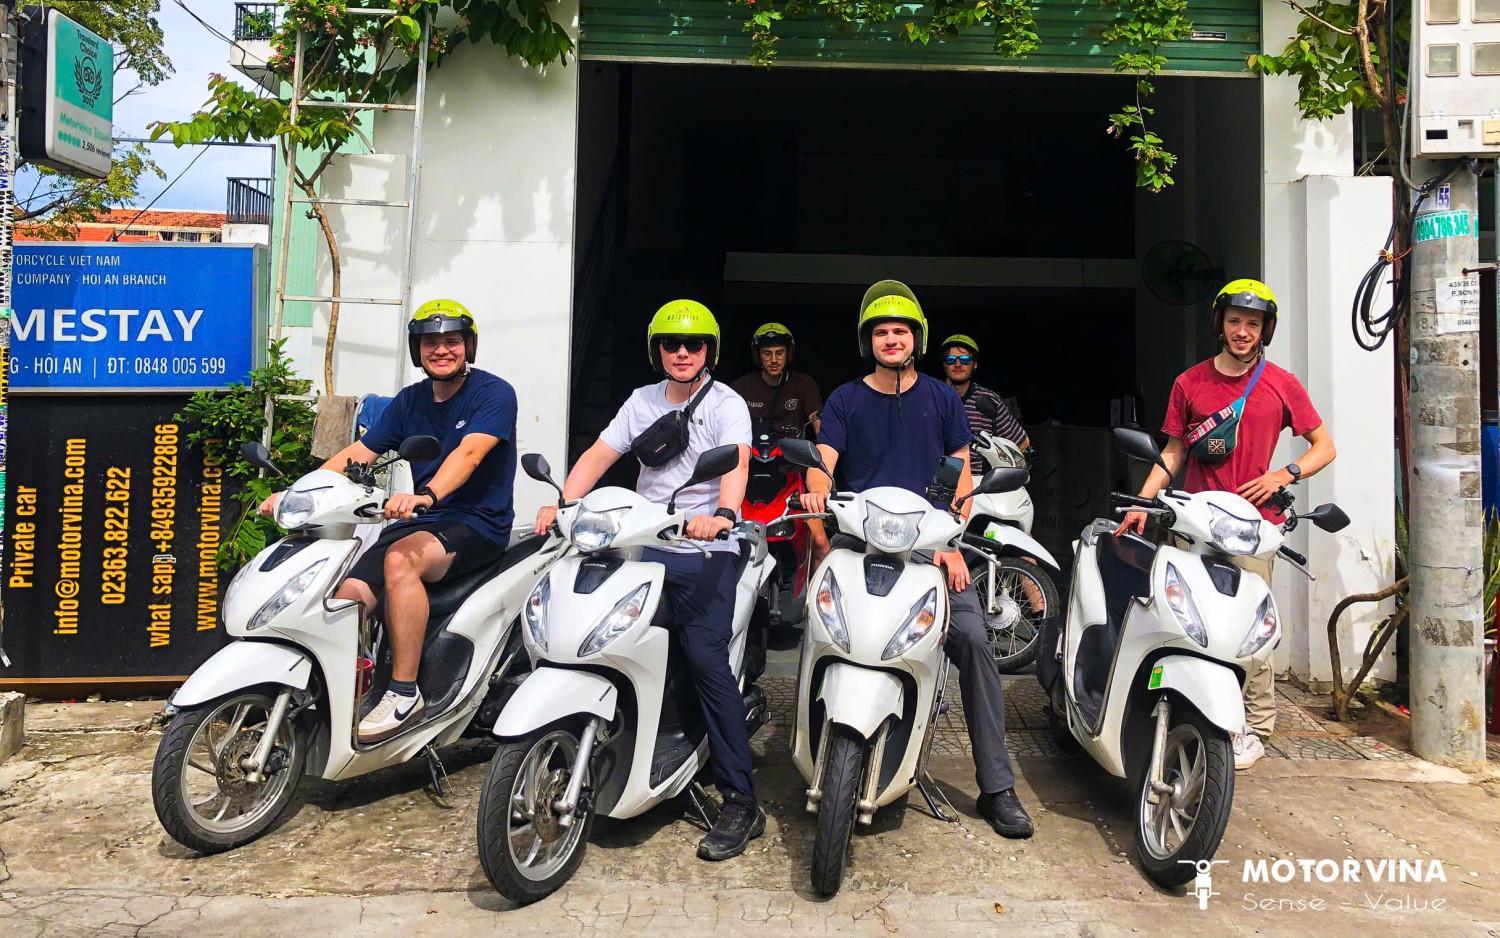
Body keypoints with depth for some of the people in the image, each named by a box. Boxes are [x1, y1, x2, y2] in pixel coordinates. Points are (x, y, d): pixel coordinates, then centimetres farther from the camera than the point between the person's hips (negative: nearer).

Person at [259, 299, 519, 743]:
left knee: (400, 559, -34)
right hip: (420, 522, 6)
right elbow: (358, 452, 12)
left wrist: (426, 496, -41)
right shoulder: (410, 400, 15)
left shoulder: (494, 393, -6)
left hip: (477, 524, -6)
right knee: (348, 597, -16)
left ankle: (405, 693, -27)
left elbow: (469, 453, -24)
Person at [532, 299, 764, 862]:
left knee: (705, 658, -14)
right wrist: (562, 505, -8)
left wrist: (723, 513, -37)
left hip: (705, 551, -5)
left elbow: (736, 462, -17)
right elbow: (599, 455, 9)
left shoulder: (726, 404, 1)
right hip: (644, 545, 5)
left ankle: (741, 801, -8)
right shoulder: (642, 401, 17)